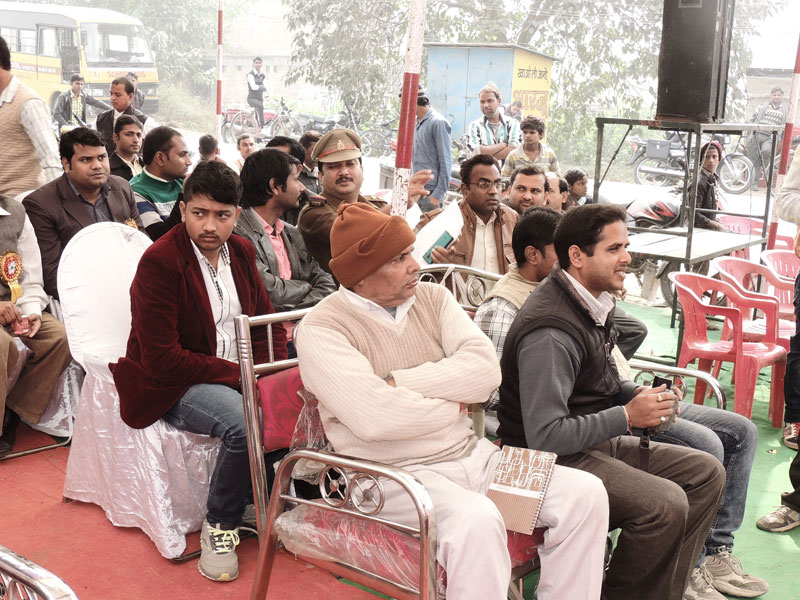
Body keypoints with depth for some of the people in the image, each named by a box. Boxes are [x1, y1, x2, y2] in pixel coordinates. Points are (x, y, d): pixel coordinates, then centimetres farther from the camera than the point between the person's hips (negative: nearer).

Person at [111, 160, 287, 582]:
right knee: (245, 424, -34)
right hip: (174, 386, -7)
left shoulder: (240, 251, 7)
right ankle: (218, 527, -9)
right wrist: (239, 374, -21)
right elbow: (162, 359, -19)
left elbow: (268, 322, 13)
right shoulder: (158, 262, -15)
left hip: (239, 375, 7)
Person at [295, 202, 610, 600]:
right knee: (476, 520, -34)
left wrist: (398, 381, -14)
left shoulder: (433, 298, 9)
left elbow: (485, 370, -5)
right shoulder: (321, 329, -9)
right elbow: (375, 418, -24)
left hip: (470, 455, 6)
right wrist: (451, 405, -7)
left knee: (585, 493, -7)